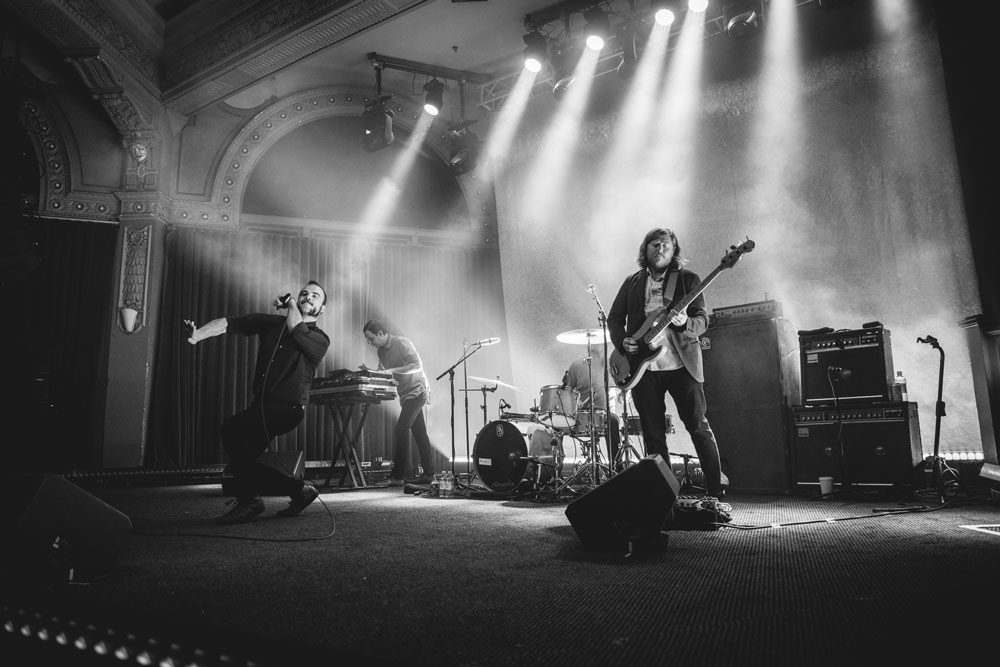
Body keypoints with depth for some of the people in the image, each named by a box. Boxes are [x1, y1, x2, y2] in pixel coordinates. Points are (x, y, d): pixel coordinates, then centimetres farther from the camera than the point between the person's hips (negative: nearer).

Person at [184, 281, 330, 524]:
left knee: (233, 429, -25)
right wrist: (198, 334, -17)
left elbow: (296, 330, -21)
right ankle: (298, 490, 21)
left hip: (287, 408, -6)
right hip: (261, 405, 7)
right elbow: (229, 323, 1)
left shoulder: (319, 339, 1)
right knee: (240, 456, 7)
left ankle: (249, 499, -11)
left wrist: (290, 305, 0)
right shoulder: (271, 322, 13)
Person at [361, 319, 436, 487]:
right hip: (406, 394, 8)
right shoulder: (381, 350, 8)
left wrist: (392, 370, -27)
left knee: (401, 431, -12)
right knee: (419, 433, 10)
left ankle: (397, 476, -8)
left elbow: (417, 366, -24)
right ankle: (427, 474, 15)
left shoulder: (402, 343, -17)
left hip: (417, 391, -8)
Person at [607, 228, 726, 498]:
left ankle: (716, 491, 11)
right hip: (642, 367, 3)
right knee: (653, 434, 7)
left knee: (699, 427, -1)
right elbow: (614, 318, 13)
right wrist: (622, 341, -6)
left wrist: (685, 323, -24)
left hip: (682, 364, -2)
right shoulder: (632, 282, 13)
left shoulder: (688, 279, 5)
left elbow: (702, 319, -1)